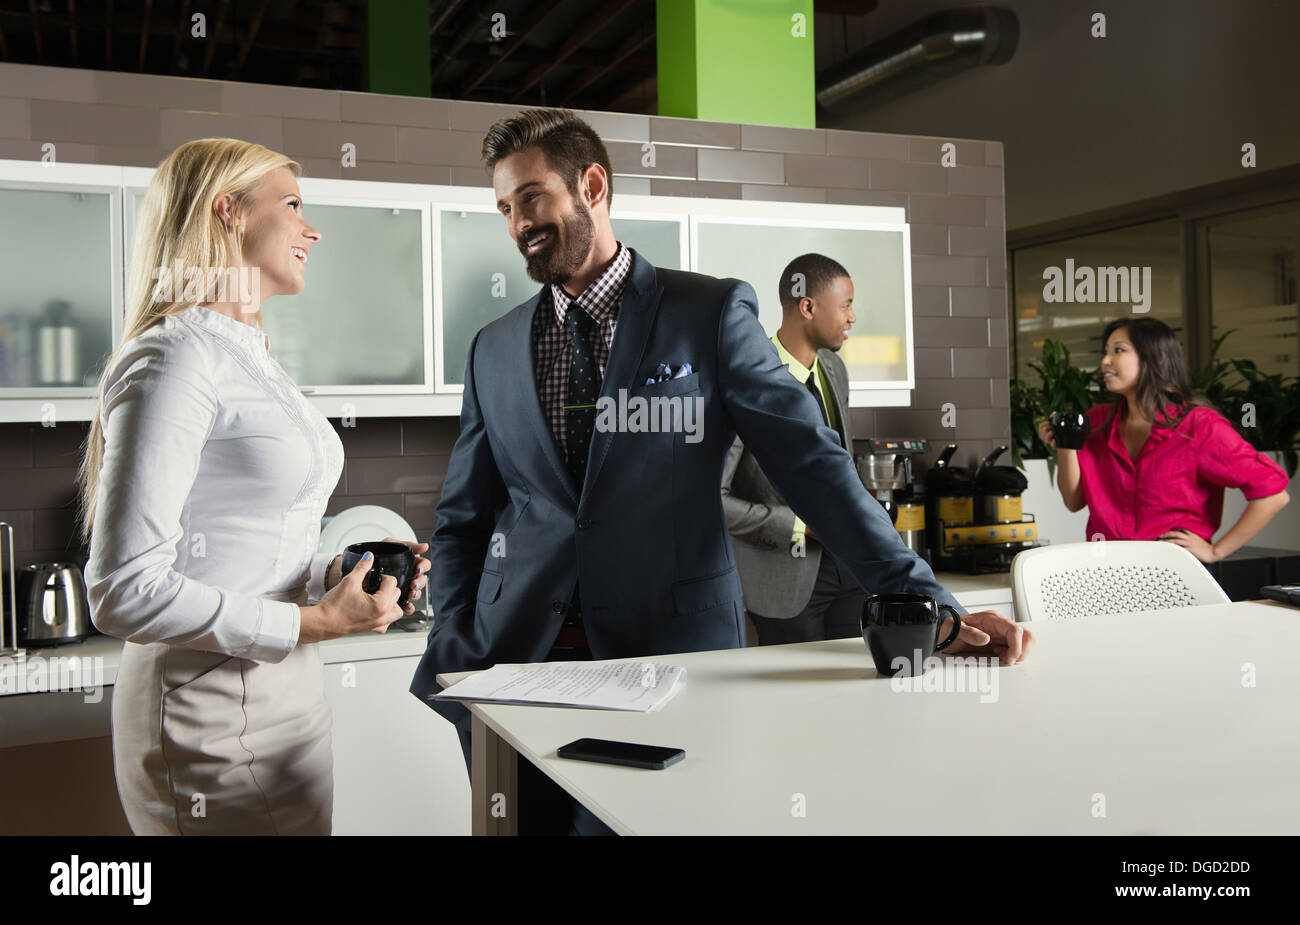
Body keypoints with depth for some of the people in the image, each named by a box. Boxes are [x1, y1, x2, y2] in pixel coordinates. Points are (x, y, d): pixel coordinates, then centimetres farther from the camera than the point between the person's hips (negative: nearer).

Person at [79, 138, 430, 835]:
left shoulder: (251, 359, 14)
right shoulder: (175, 358, -16)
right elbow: (124, 589, -20)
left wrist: (339, 571, 2)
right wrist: (311, 622, -19)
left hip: (279, 692, 9)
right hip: (212, 711, -9)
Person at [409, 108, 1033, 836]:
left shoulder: (712, 313, -1)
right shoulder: (494, 350, 11)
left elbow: (813, 464, -4)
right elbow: (462, 521, 14)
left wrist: (928, 606, -10)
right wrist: (458, 663, 0)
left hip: (670, 653, -4)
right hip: (514, 660, 4)